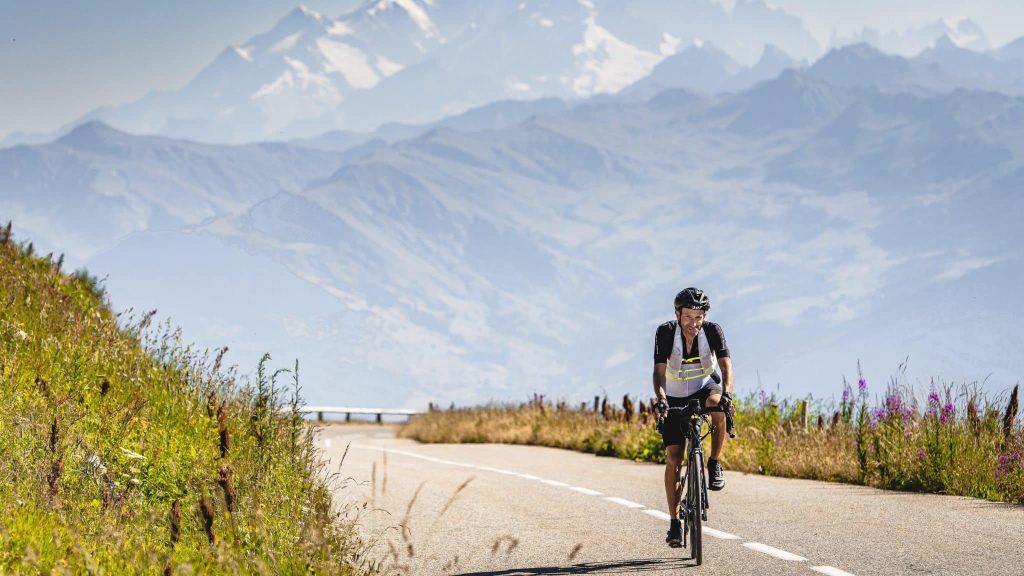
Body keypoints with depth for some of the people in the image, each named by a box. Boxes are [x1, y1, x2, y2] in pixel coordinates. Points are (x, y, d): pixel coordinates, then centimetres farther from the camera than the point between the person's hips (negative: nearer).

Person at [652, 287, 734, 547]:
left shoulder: (713, 331, -21)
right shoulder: (665, 333, -23)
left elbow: (726, 365, -31)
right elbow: (659, 370, -32)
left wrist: (727, 393, -51)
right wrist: (660, 399, -51)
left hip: (705, 388, 0)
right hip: (675, 397, 0)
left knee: (718, 405, -37)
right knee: (673, 458, -8)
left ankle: (714, 464, -17)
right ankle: (675, 523, 0)